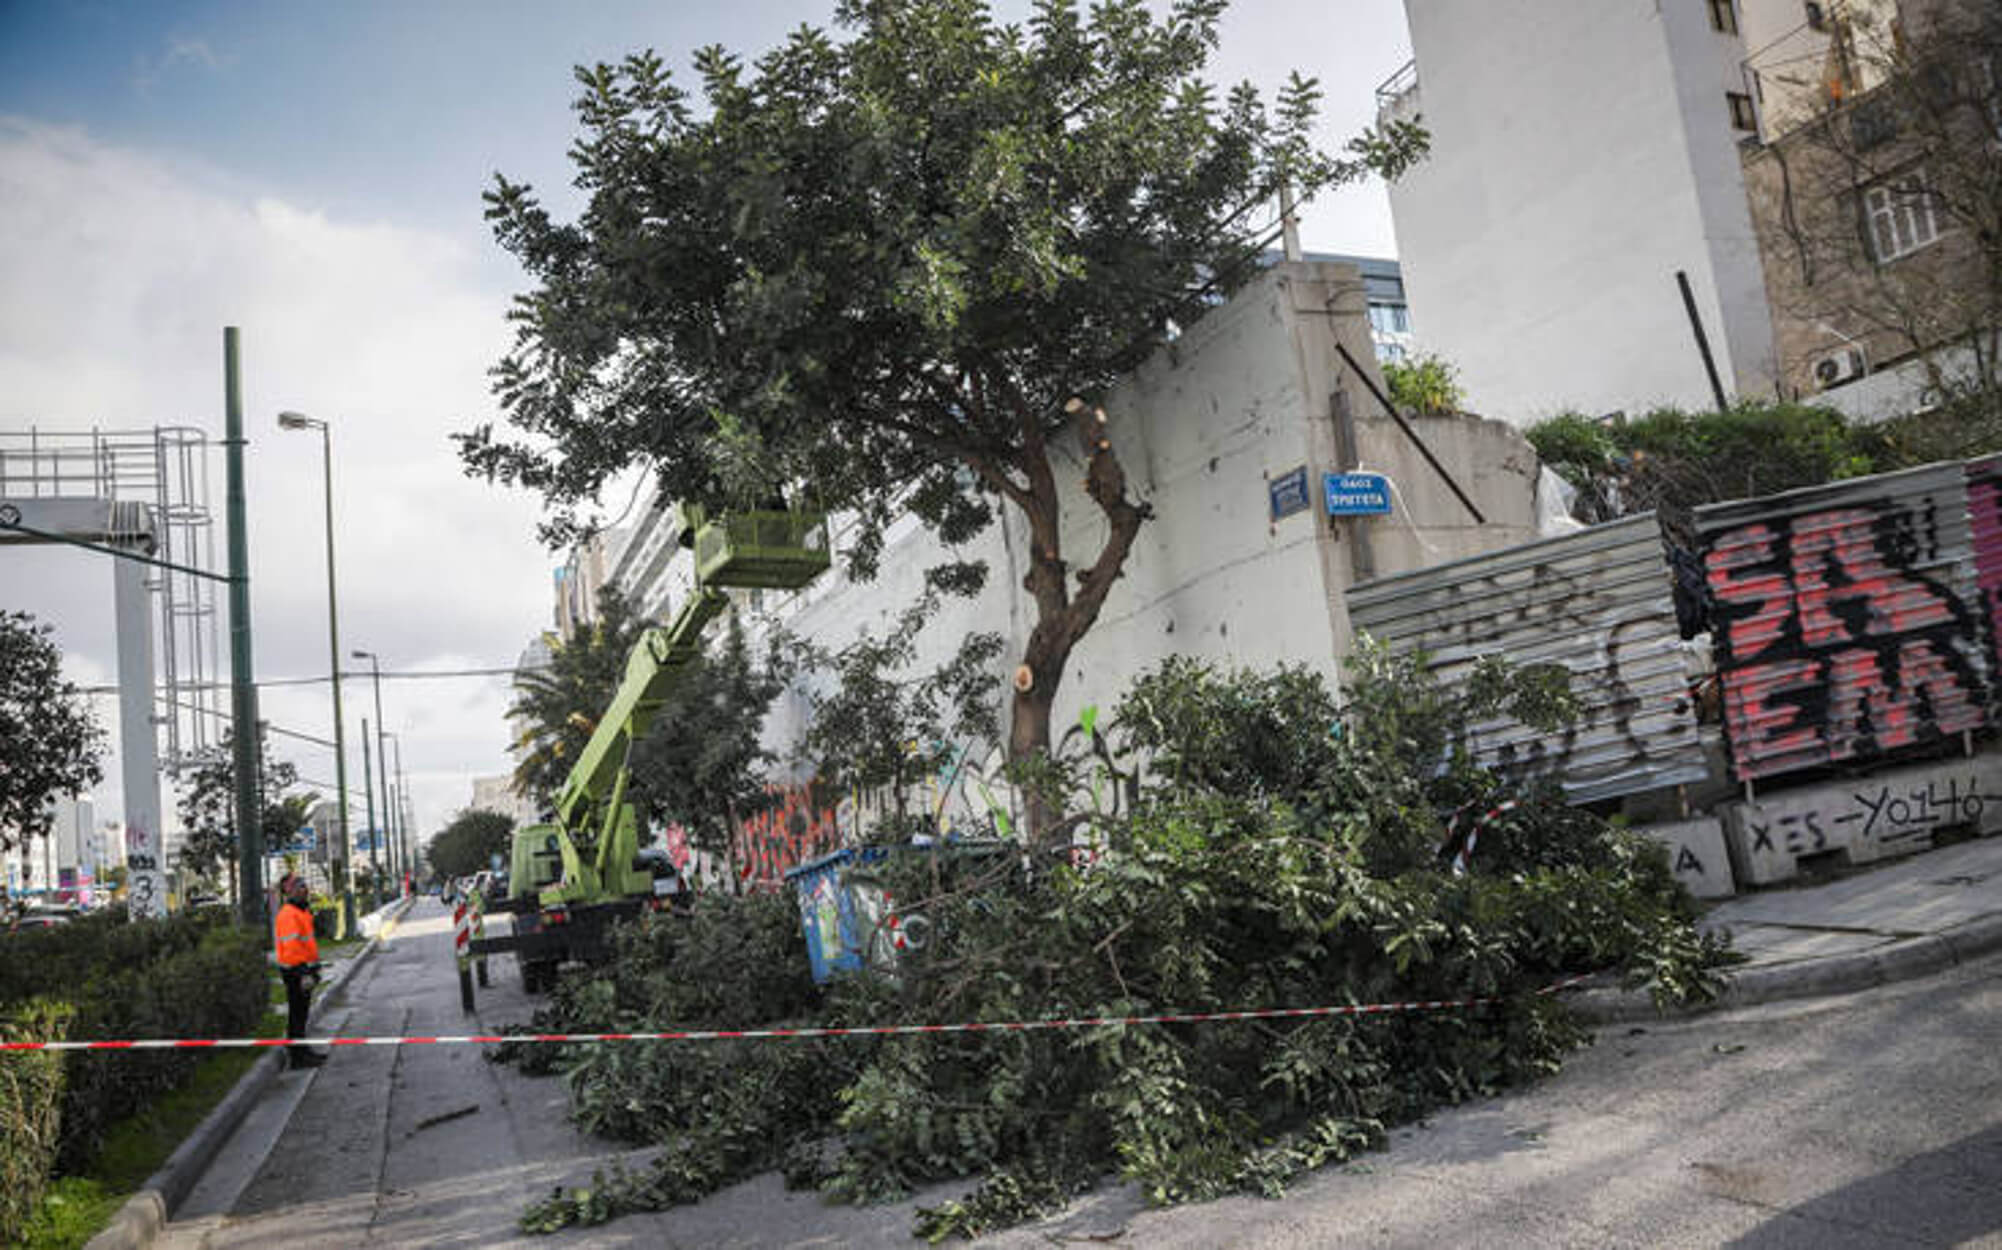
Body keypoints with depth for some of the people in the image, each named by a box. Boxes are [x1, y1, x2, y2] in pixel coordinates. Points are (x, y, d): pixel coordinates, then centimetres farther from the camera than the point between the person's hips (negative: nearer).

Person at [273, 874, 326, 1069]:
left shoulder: (302, 912, 15)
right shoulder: (288, 915, -18)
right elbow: (291, 947, -25)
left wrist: (313, 969, 25)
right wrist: (303, 973, -27)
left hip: (303, 969, 10)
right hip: (296, 972, -10)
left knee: (301, 1014, 17)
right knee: (296, 1014, -4)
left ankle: (303, 1051, 27)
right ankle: (297, 1056, 1)